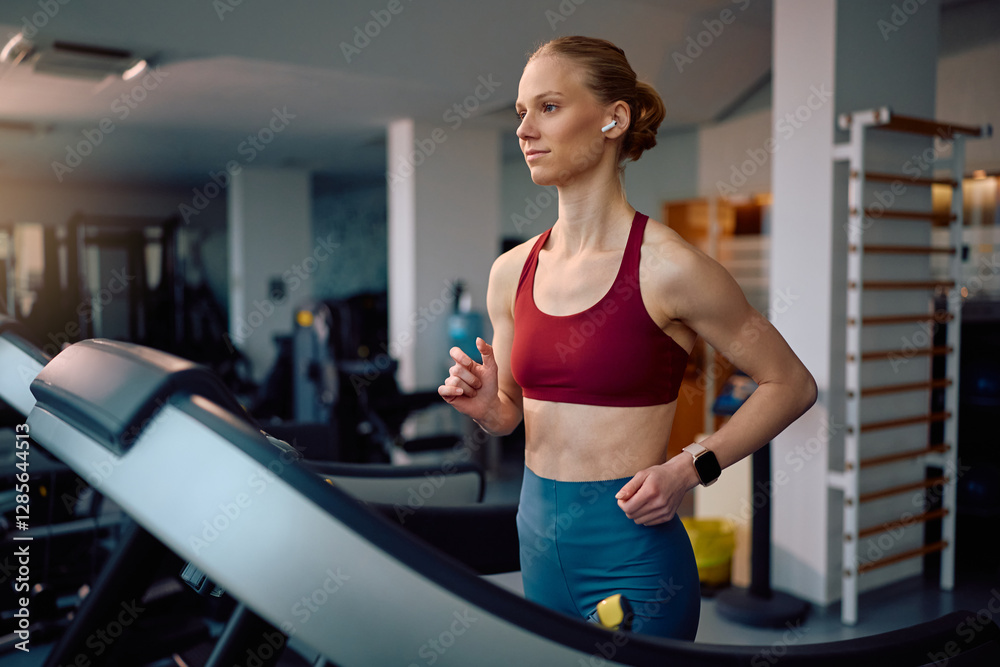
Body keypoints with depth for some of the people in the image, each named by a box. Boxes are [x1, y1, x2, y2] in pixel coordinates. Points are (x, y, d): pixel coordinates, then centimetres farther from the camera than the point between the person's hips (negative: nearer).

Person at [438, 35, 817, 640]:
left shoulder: (667, 267, -14)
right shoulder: (512, 271, 2)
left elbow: (792, 384, -5)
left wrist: (691, 468, -15)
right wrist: (486, 405, -8)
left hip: (630, 548, -6)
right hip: (538, 536, 6)